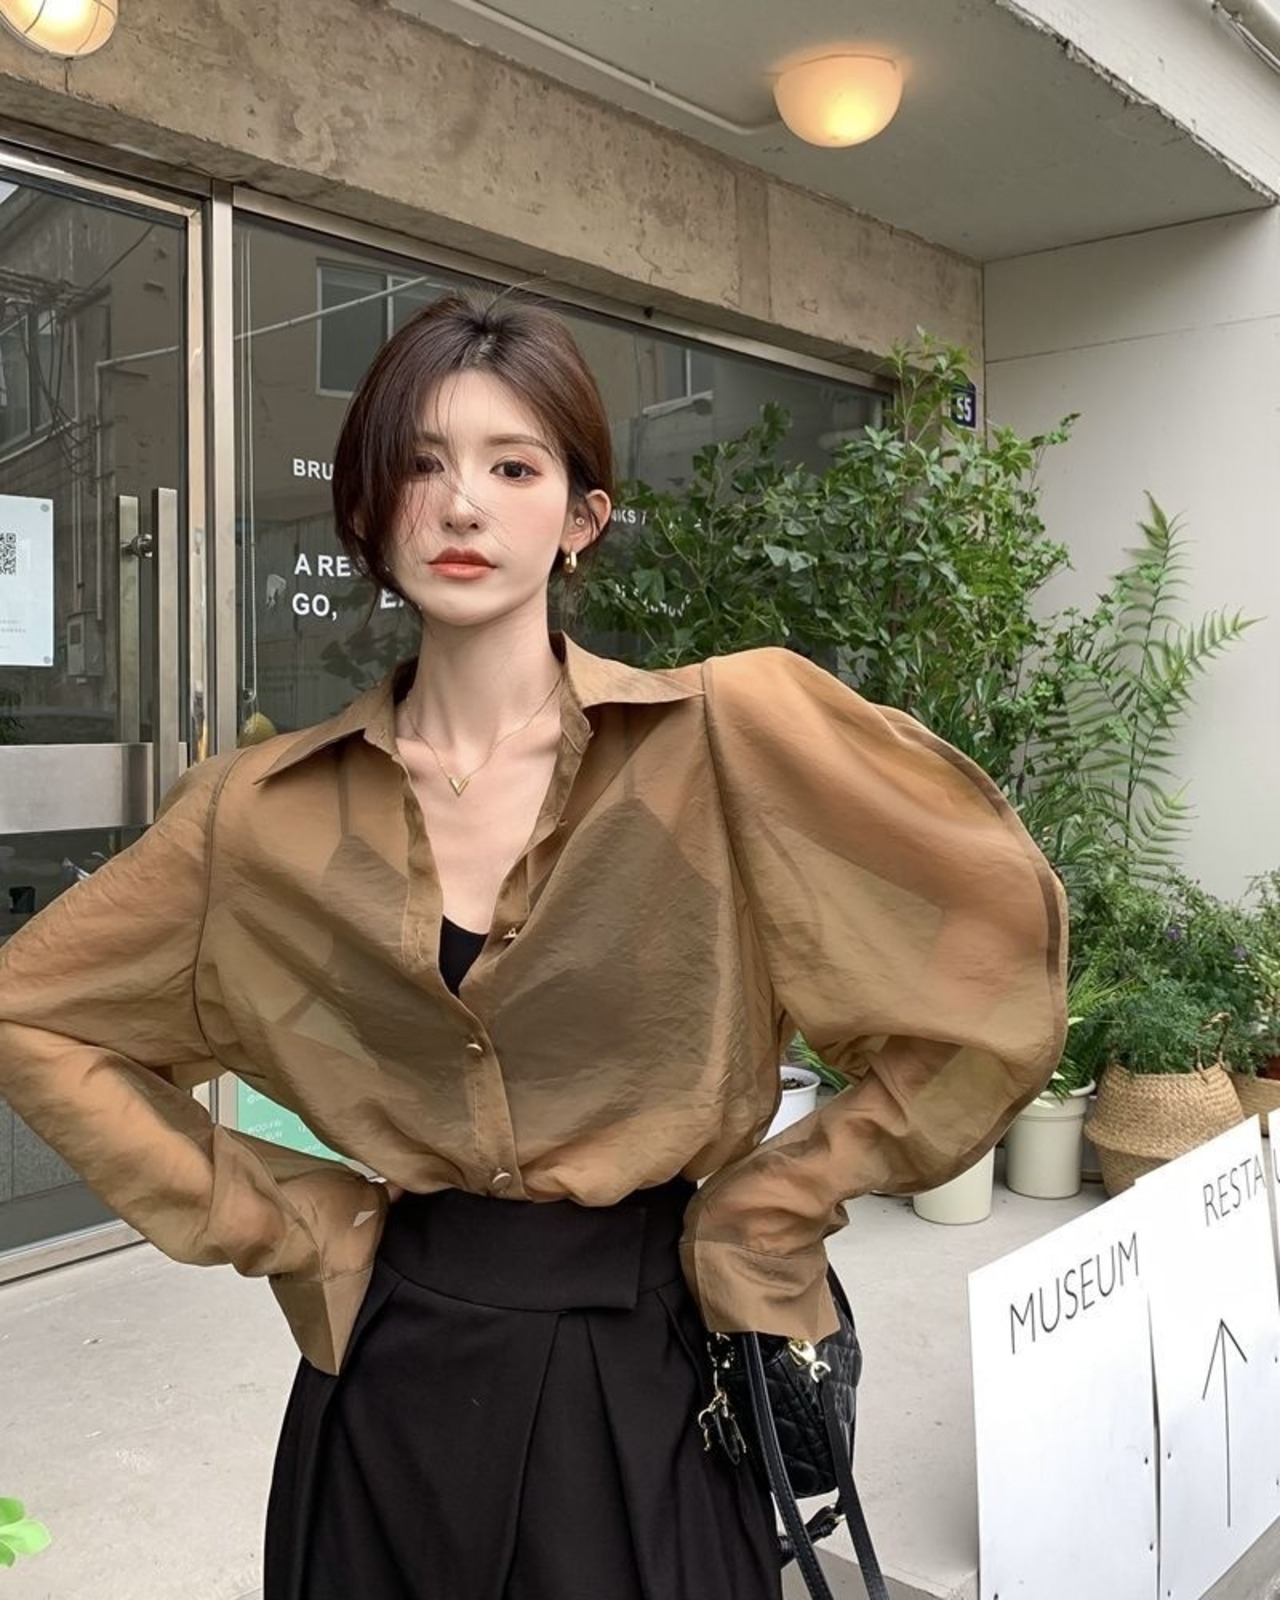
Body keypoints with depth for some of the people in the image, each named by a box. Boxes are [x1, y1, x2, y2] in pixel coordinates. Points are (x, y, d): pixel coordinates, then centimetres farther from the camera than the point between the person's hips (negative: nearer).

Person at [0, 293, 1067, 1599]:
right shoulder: (267, 809, -4)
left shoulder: (727, 733, -12)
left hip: (643, 1377, -2)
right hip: (388, 1377, 3)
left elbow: (1000, 943, -11)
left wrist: (773, 1198, -8)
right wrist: (263, 1214, 0)